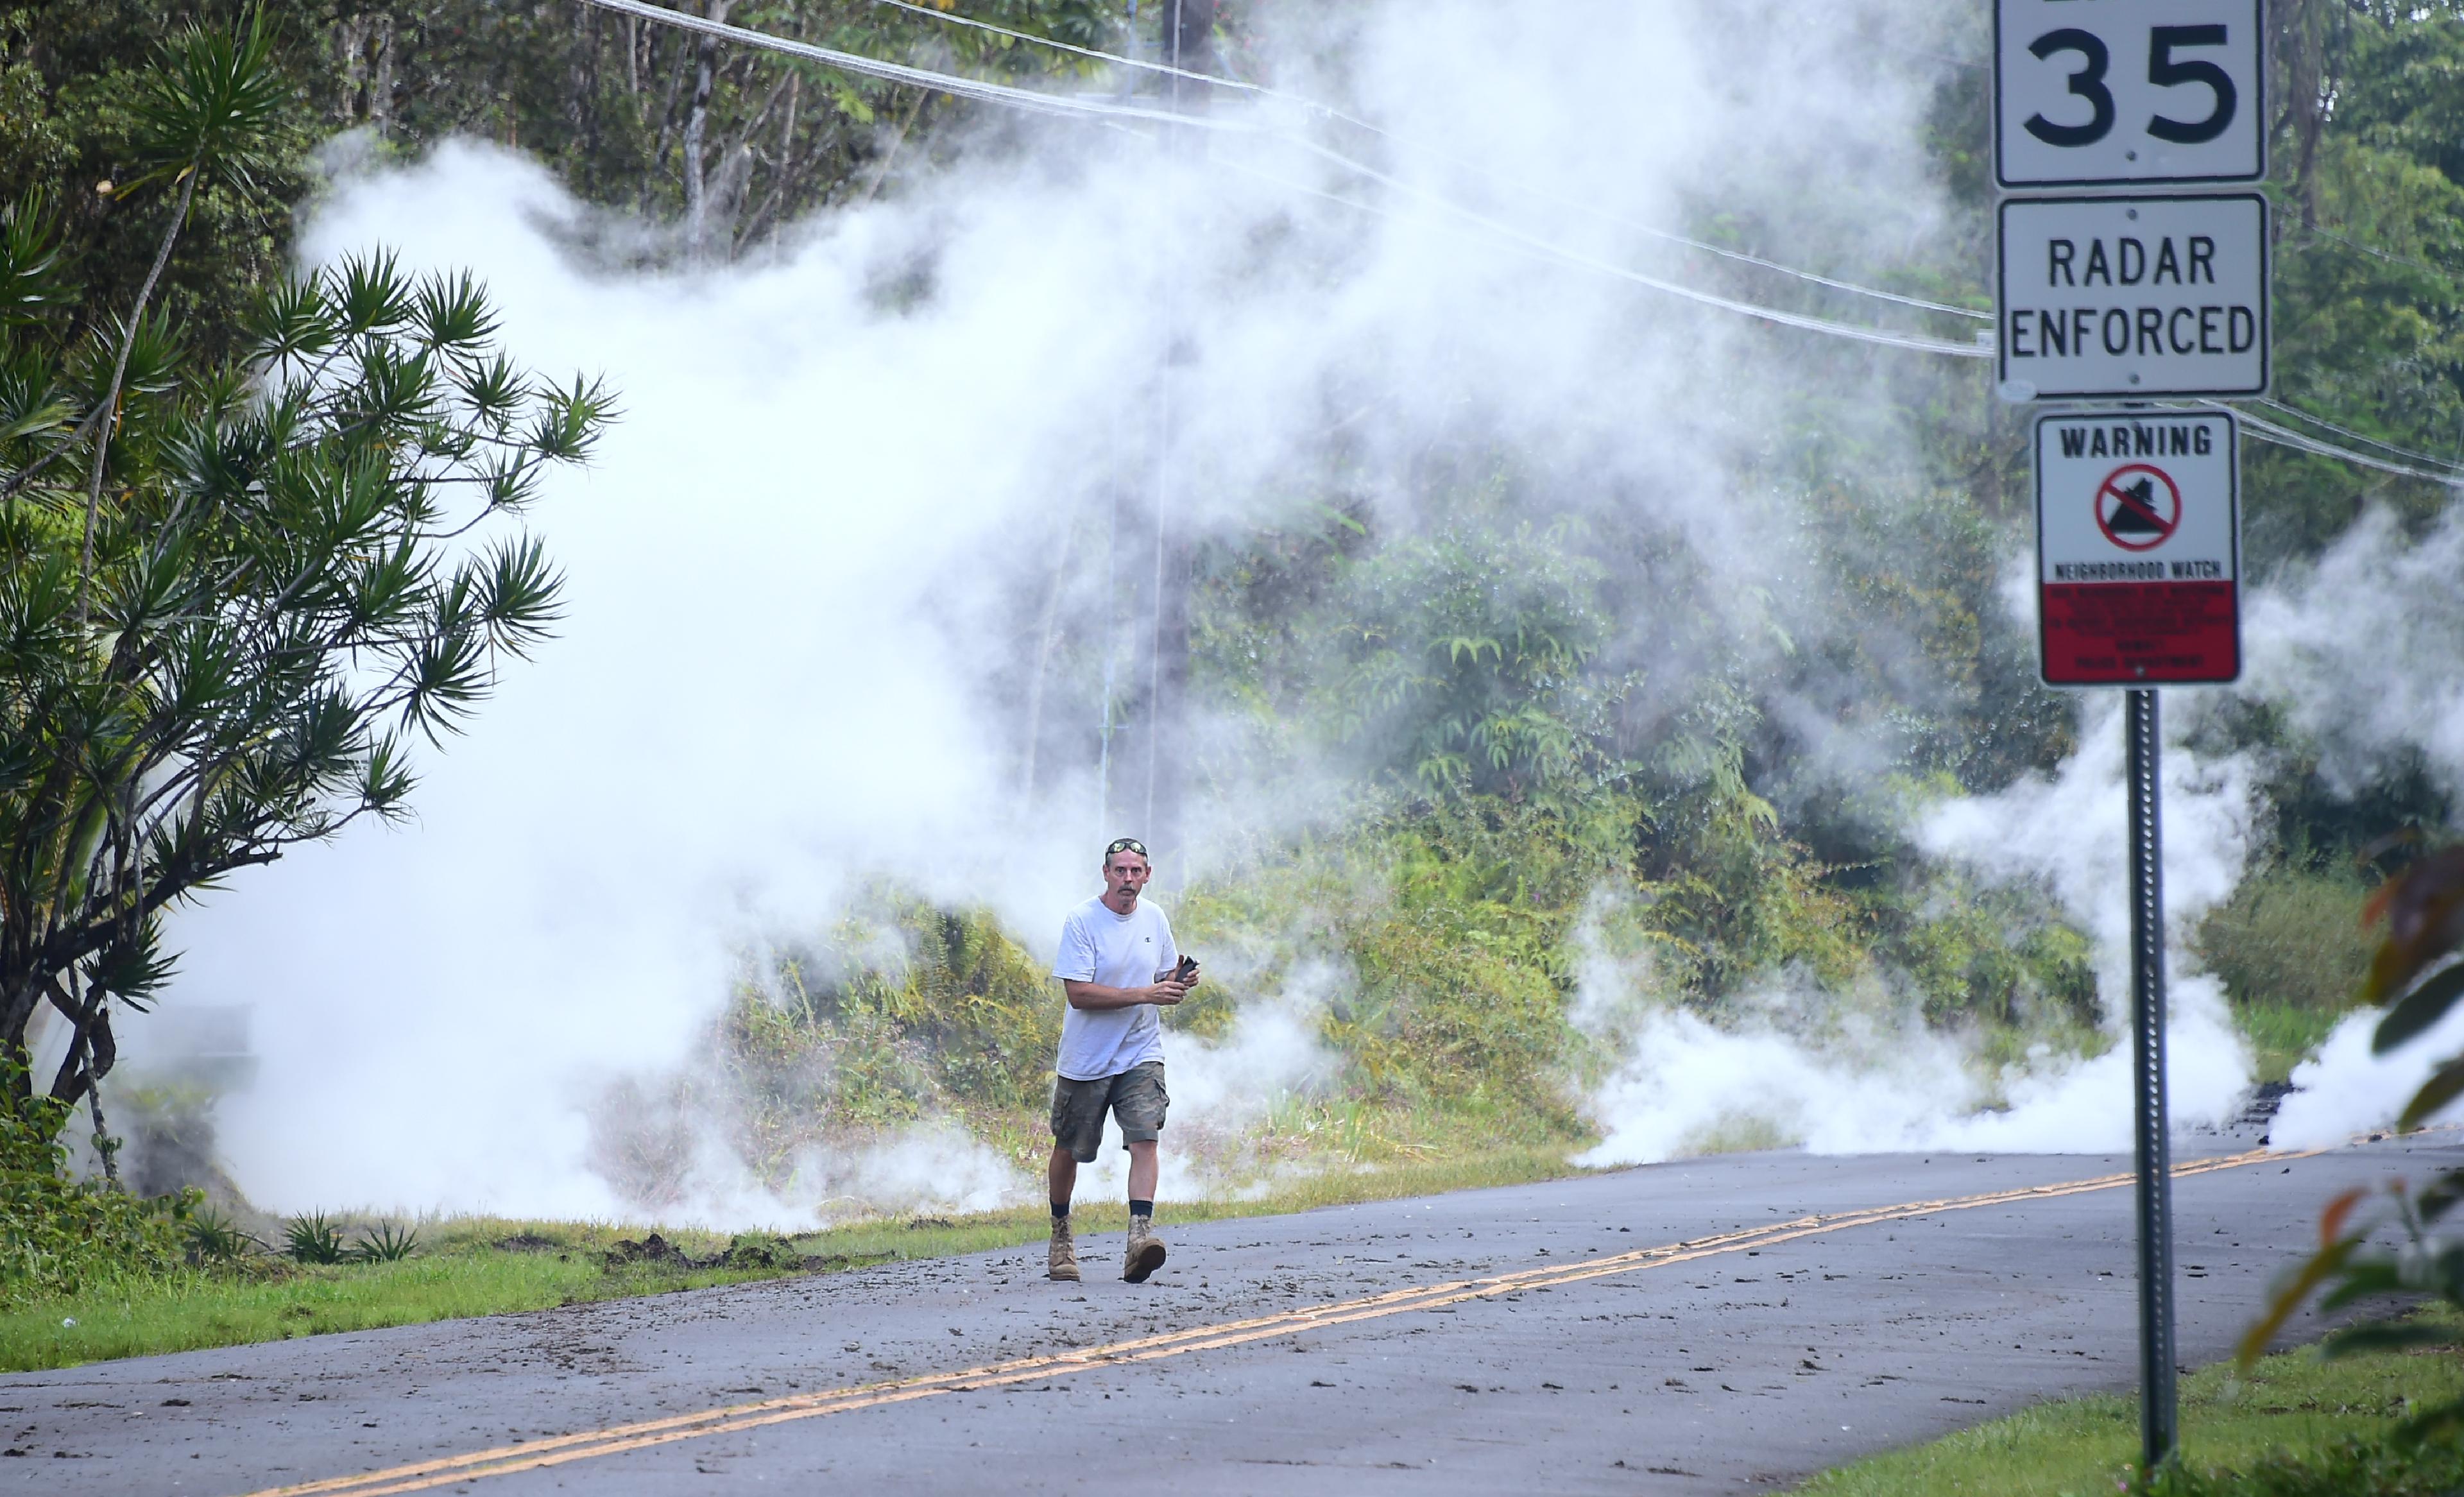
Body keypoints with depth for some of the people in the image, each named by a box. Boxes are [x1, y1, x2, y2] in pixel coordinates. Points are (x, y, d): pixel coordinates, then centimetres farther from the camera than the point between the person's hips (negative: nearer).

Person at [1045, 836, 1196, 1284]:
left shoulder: (1154, 919, 6)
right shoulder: (1081, 922, -12)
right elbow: (1078, 994, -20)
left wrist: (1179, 982, -5)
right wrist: (1146, 994, -24)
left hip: (1140, 1053, 3)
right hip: (1085, 1058, -3)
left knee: (1145, 1139, -17)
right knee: (1068, 1149, 10)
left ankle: (1140, 1238, -29)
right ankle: (1061, 1235, 33)